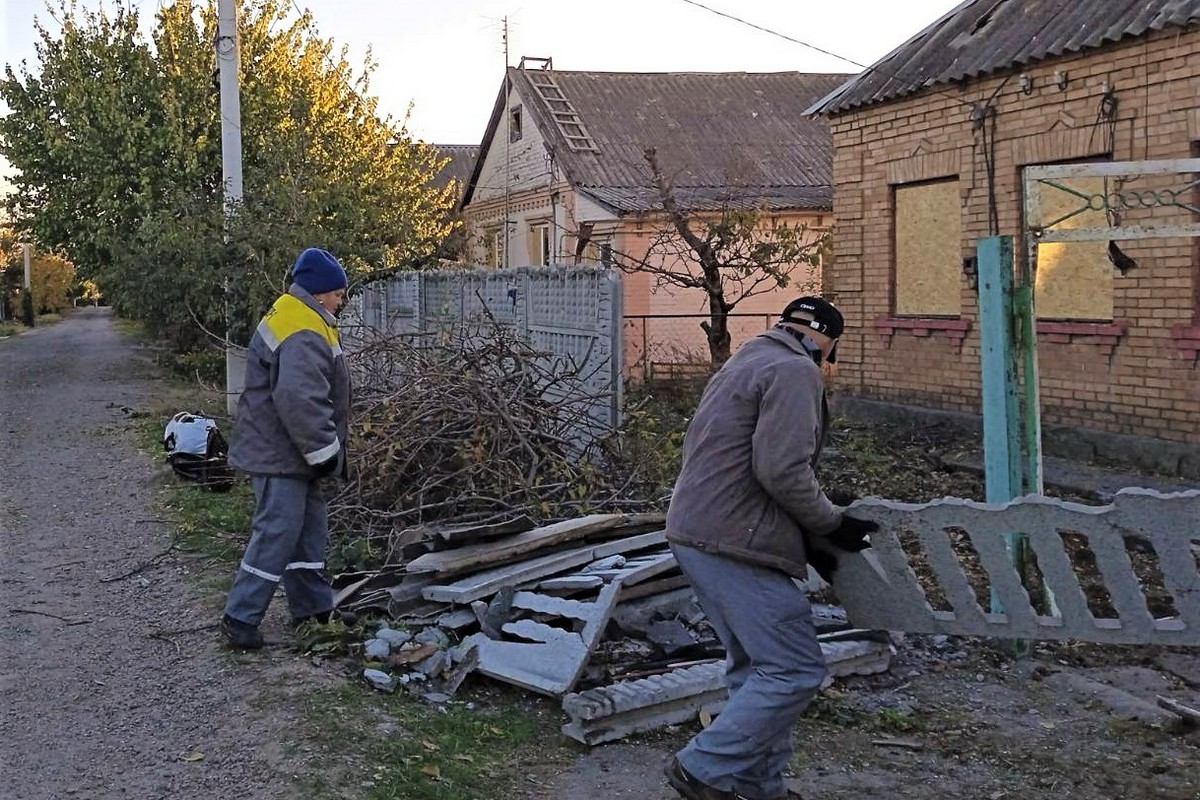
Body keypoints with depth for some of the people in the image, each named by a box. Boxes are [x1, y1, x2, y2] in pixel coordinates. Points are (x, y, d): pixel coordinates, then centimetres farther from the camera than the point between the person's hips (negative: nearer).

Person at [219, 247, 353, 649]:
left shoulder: (292, 316, 14)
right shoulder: (303, 336, -23)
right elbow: (300, 401, -32)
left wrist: (326, 448, 24)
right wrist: (324, 450, -22)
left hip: (288, 453, 11)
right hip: (281, 456, -11)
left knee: (309, 529, 17)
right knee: (277, 534, -6)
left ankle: (314, 607, 27)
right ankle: (240, 617, 3)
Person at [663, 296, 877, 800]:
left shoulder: (746, 363, 23)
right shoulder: (796, 371, -9)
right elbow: (783, 471, -20)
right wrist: (832, 525, -5)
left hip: (696, 534, 11)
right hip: (736, 545, -11)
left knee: (757, 668, 16)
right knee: (794, 670, -7)